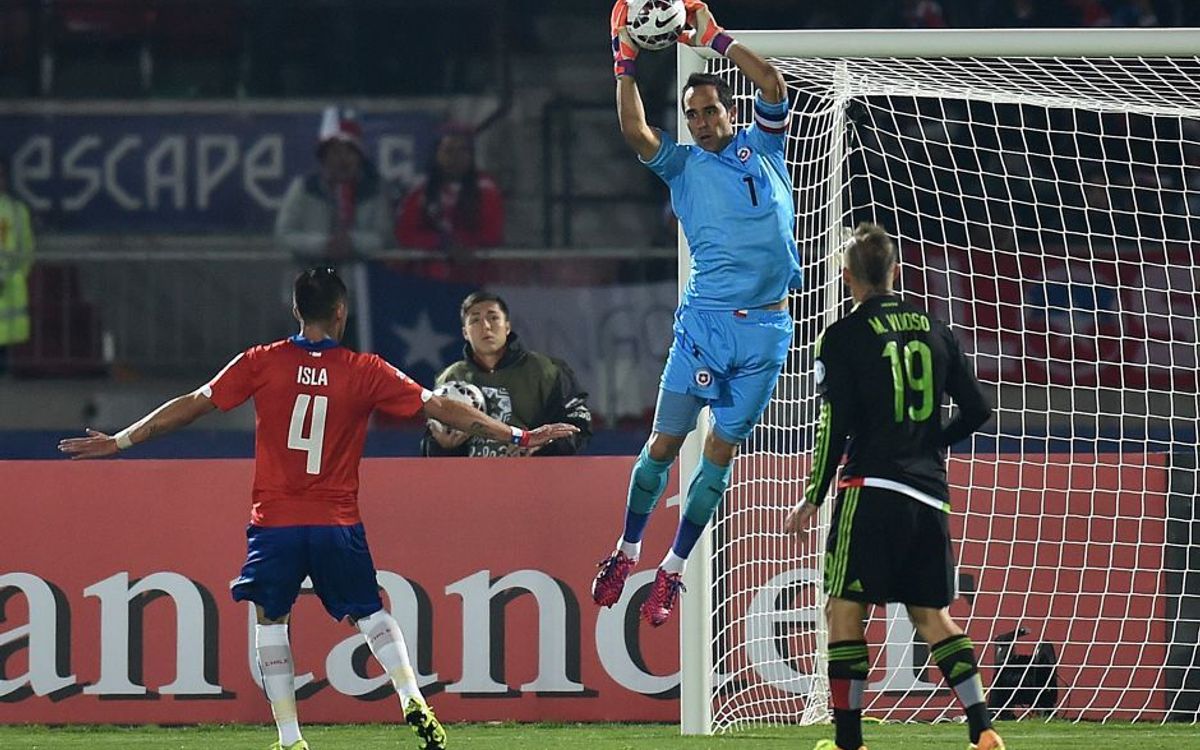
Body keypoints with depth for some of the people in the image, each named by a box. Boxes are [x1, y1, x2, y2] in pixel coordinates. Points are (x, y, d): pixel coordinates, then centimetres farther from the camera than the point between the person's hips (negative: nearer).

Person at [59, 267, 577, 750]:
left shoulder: (262, 364, -3)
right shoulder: (364, 372, -2)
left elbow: (191, 406, 0)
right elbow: (439, 408, 1)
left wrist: (119, 441, 9)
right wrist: (516, 436, 9)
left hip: (275, 523, -1)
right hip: (338, 525, 1)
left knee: (270, 619, 10)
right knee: (370, 612, 16)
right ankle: (413, 700, -4)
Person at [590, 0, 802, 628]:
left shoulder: (763, 148, 10)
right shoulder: (683, 165, 8)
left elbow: (773, 86, -4)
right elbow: (635, 132, -9)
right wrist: (626, 63, -13)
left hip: (767, 328, 1)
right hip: (705, 320, -1)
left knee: (720, 453, 4)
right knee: (665, 441, -2)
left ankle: (672, 570, 13)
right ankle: (627, 551, 14)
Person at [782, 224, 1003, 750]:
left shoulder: (843, 337, -3)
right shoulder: (933, 330, 11)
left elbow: (835, 427, -7)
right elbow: (977, 409, 12)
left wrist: (813, 499, 1)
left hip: (872, 489, -5)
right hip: (930, 496, 5)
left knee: (844, 610, 0)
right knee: (931, 614, 12)